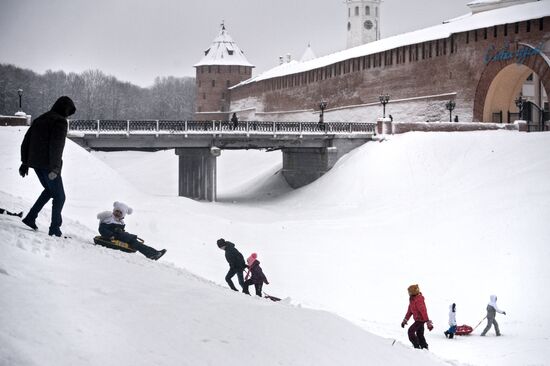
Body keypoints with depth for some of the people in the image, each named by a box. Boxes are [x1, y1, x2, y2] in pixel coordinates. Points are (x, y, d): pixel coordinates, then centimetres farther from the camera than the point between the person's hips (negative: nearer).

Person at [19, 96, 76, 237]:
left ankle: (30, 218, 19)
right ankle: (55, 229, 0)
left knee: (49, 190, 26)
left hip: (35, 163, 8)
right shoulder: (60, 121, -10)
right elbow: (56, 146, -21)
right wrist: (55, 168, -25)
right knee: (59, 196, 3)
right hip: (48, 165, -8)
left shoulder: (39, 120, 15)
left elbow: (26, 142, 18)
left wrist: (25, 163, 22)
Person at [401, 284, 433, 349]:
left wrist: (428, 322, -27)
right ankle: (424, 347, 20)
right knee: (419, 334, 13)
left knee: (411, 331, -14)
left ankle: (416, 347, -10)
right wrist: (405, 320, 20)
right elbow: (410, 311, 18)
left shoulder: (418, 300, -23)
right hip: (418, 319, 10)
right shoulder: (412, 299, 8)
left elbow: (423, 311, -26)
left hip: (420, 319, -10)